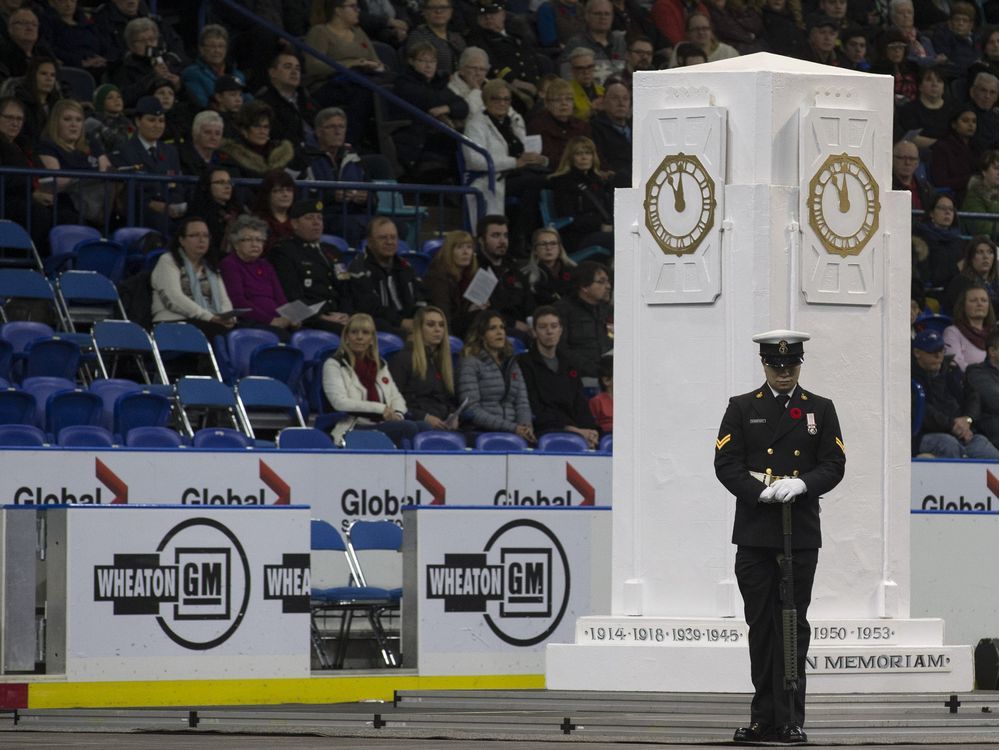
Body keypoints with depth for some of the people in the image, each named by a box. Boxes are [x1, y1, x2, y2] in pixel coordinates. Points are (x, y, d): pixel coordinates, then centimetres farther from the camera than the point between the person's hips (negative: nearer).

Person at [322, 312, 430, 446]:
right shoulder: (334, 365, 6)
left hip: (382, 424, 6)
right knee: (408, 428, -31)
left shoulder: (380, 365, 25)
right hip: (353, 429, -6)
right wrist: (381, 408, -11)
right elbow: (340, 402, -9)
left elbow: (397, 397, 24)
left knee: (424, 427, -26)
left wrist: (397, 414, -2)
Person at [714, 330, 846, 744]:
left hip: (801, 534, 0)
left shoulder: (820, 409, 10)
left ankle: (790, 720, 0)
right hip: (755, 533, 0)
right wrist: (763, 492, -15)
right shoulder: (742, 408, 8)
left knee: (793, 625, -1)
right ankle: (765, 717, 7)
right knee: (761, 624, 2)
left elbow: (834, 465, 4)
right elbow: (726, 465, 0)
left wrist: (801, 484, -15)